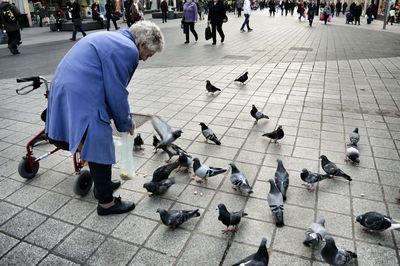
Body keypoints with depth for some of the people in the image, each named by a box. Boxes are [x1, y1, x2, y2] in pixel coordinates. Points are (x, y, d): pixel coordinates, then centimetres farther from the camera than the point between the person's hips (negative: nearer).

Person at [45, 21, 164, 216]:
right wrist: (126, 122, 2)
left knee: (95, 146, 23)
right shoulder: (127, 50, -14)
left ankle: (102, 184, 42)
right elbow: (117, 93, -14)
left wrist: (125, 117, 22)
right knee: (100, 148, 2)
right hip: (81, 99, -11)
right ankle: (106, 203, 16)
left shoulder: (112, 38, 18)